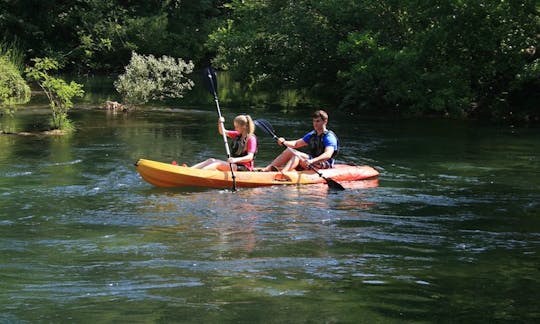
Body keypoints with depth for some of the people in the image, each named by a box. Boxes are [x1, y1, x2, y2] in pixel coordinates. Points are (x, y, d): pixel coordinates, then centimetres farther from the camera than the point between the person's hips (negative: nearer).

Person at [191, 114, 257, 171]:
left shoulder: (251, 139, -12)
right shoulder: (238, 135, 14)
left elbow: (250, 157, -23)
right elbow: (222, 132, 22)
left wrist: (236, 159, -37)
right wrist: (220, 123, 1)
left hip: (244, 168, -9)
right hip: (235, 164, 9)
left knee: (218, 164, -25)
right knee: (211, 160, -8)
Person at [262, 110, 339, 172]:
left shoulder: (329, 137, -12)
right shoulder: (312, 135, 15)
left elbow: (328, 155, -29)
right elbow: (295, 144, 17)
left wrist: (312, 161, -44)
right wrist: (284, 142, -5)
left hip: (325, 165, -9)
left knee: (297, 155, -28)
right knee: (289, 151, -4)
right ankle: (267, 169, -16)